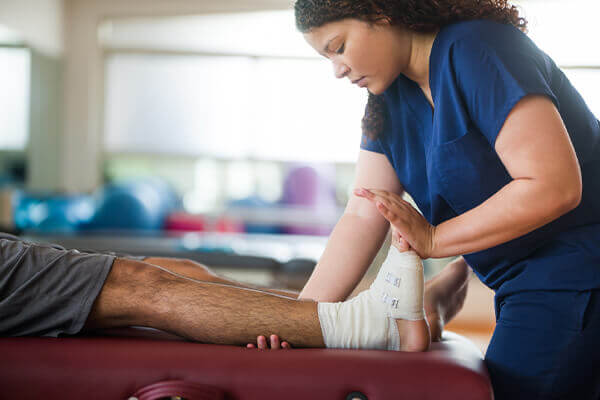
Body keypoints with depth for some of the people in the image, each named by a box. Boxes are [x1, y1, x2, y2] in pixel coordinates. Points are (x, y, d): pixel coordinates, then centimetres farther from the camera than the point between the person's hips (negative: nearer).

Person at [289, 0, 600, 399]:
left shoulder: (476, 49, -18)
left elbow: (555, 186, -25)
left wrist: (433, 240, -18)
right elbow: (362, 220, 1)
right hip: (523, 283, 8)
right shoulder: (390, 100, 6)